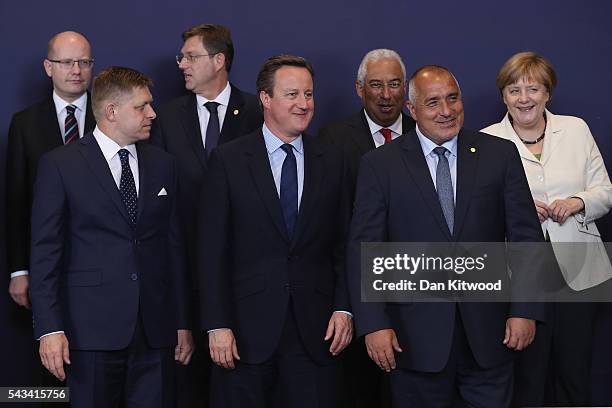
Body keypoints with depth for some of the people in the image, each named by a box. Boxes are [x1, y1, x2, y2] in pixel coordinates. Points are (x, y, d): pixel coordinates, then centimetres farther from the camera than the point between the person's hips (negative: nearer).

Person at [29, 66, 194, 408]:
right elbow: (45, 252, -4)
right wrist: (50, 328, -11)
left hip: (156, 329, 4)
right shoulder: (59, 165, -2)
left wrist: (183, 322, 11)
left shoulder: (163, 165, 12)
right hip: (93, 328, -3)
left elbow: (174, 245, 13)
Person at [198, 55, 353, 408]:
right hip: (246, 328, -2)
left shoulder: (332, 162, 8)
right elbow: (212, 250, -3)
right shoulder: (228, 160, 0)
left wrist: (344, 309, -1)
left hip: (315, 331, 2)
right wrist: (217, 325, -8)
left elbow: (343, 245, 9)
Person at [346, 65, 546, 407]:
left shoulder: (500, 155, 4)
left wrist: (525, 310, -4)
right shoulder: (380, 165, 0)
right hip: (416, 337, -1)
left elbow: (526, 235, 3)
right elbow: (364, 248, -3)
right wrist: (374, 325, -12)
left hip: (489, 335, 1)